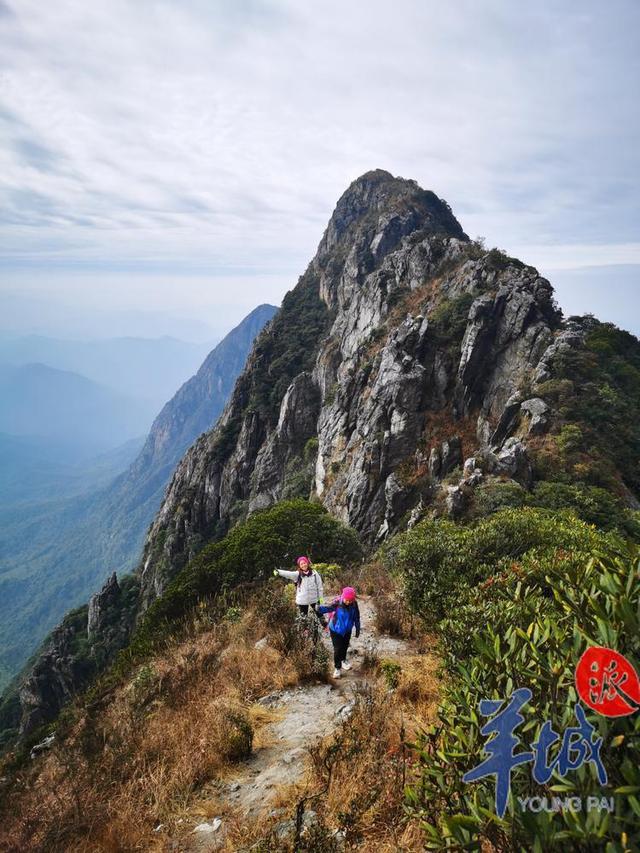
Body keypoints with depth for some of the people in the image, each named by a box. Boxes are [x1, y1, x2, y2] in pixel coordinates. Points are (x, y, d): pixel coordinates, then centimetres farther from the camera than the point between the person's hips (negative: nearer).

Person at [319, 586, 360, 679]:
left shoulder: (354, 604, -17)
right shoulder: (337, 603, -27)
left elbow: (357, 618, -4)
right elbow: (328, 608, -41)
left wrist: (357, 629, 5)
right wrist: (319, 609, -61)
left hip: (347, 630, 4)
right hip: (335, 630, -4)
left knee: (345, 646, 22)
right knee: (337, 649, -2)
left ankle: (343, 660, 49)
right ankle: (337, 668, 15)